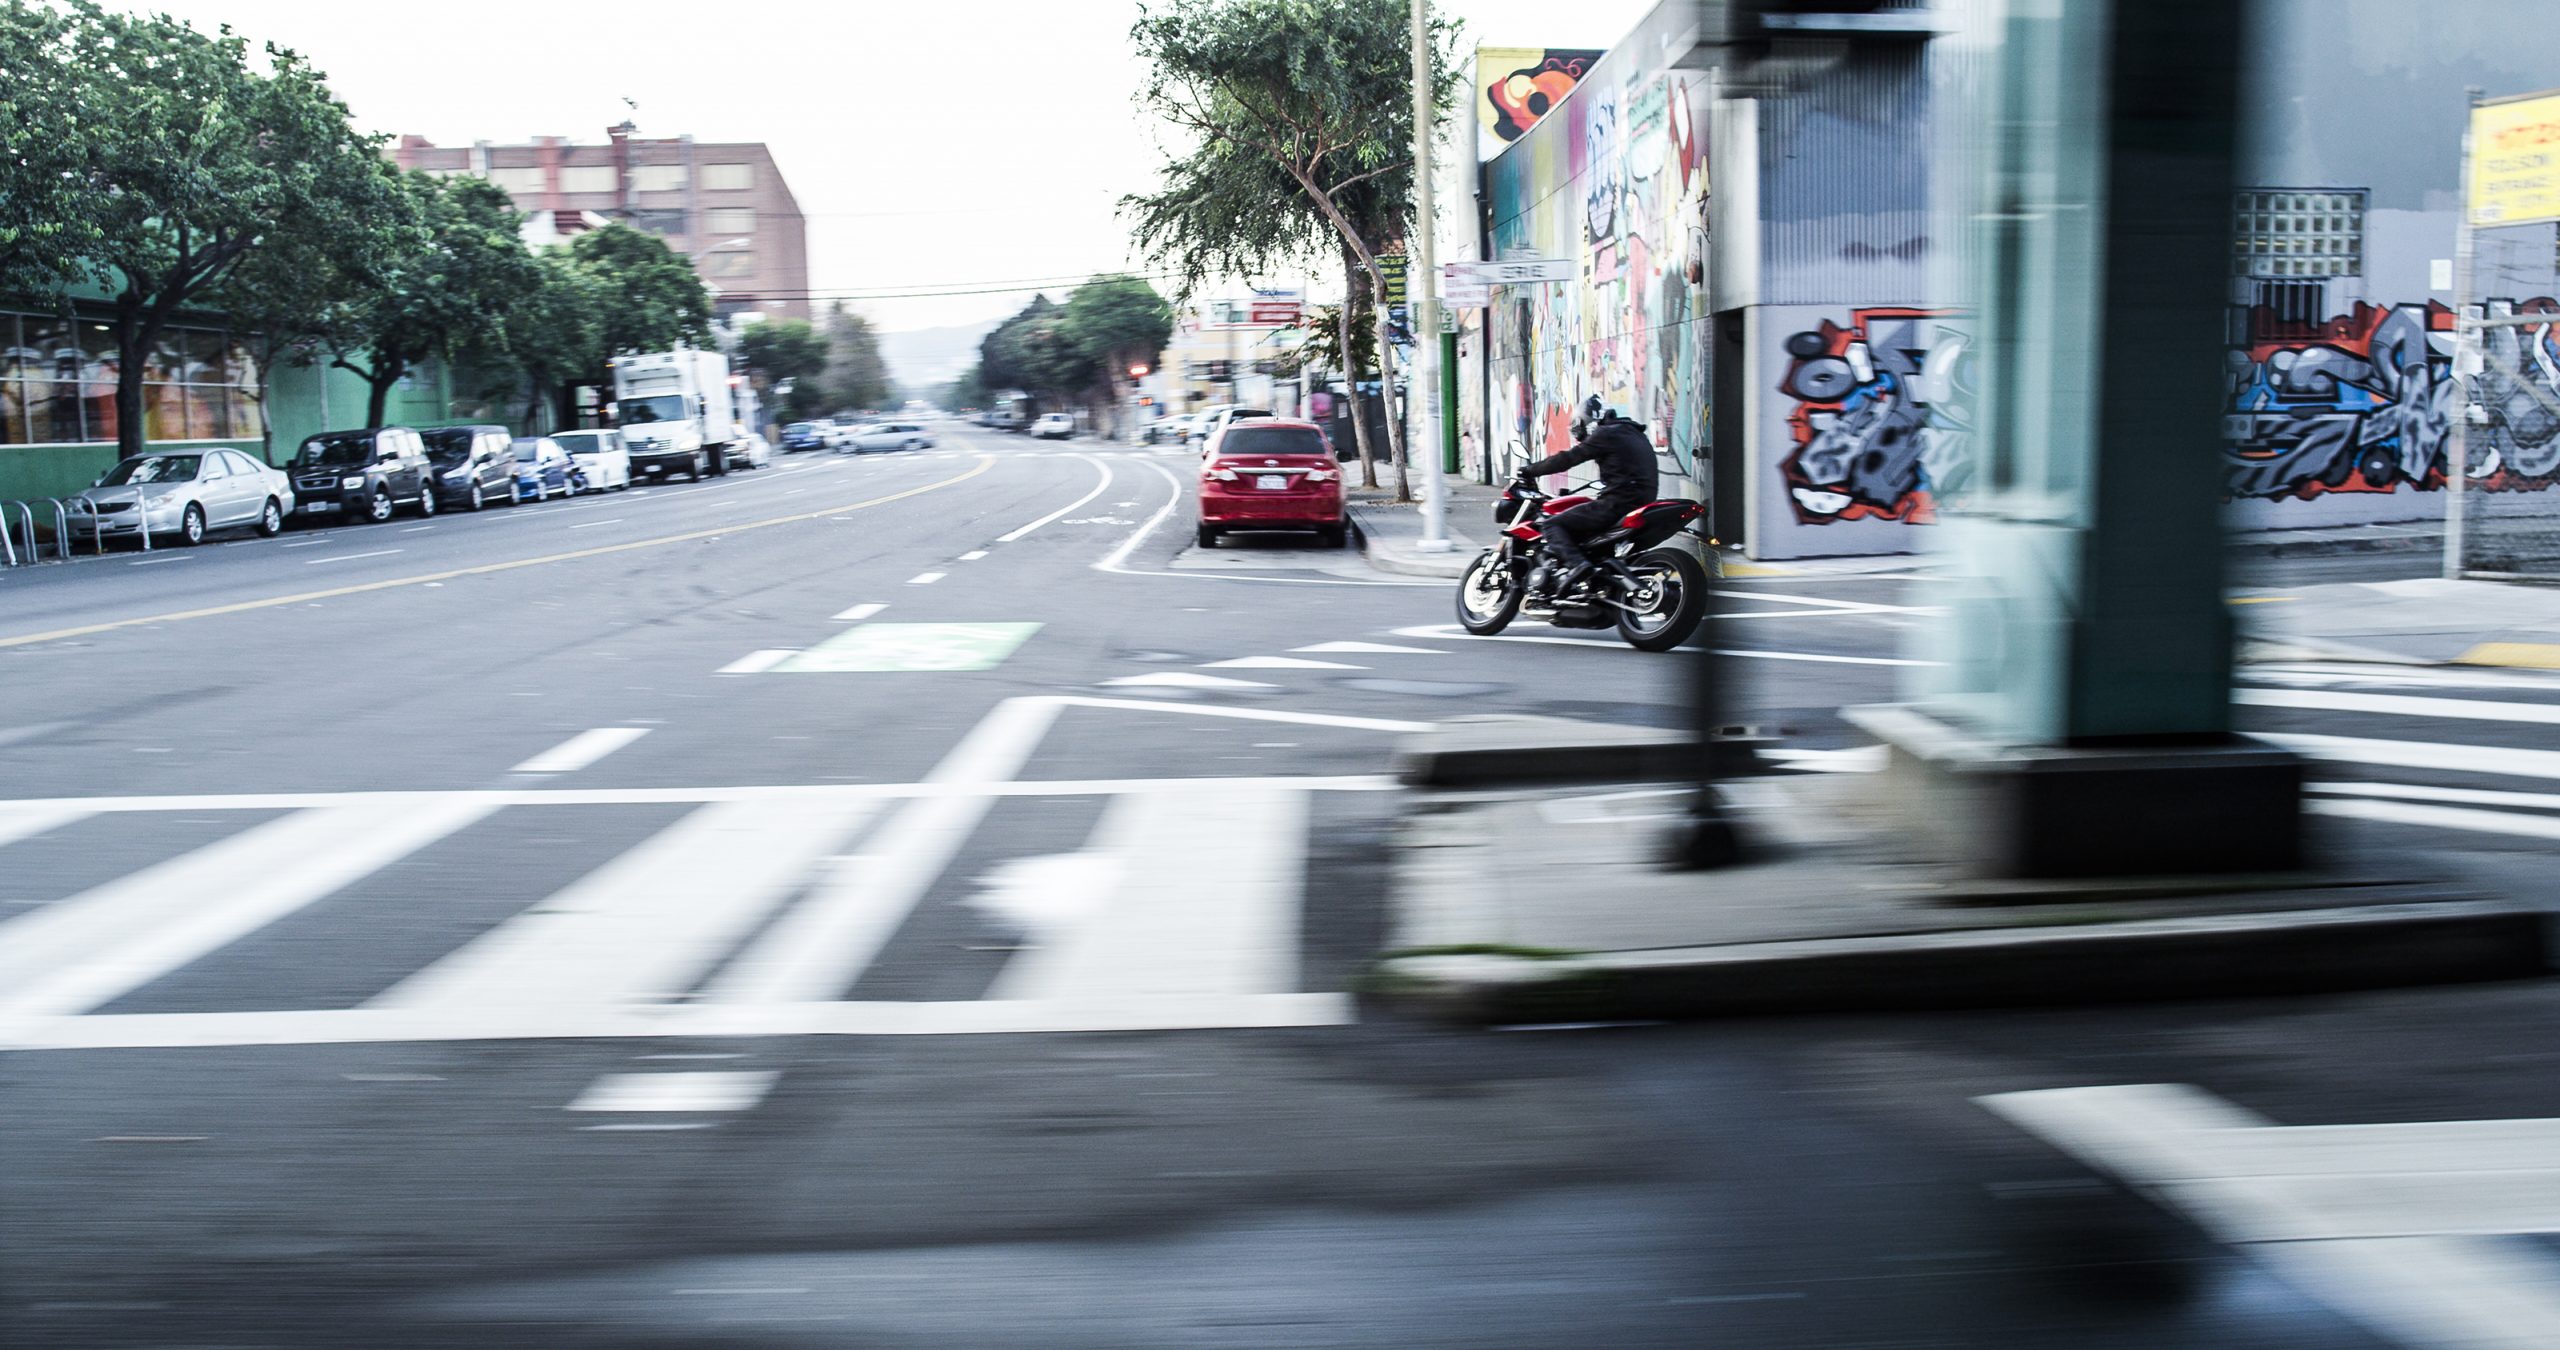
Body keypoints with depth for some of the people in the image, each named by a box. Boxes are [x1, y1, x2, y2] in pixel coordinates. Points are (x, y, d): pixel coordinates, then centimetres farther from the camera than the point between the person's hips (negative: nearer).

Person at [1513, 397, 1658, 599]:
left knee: (1553, 525, -8)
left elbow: (1568, 459, -6)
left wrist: (1532, 470, 3)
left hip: (1618, 503, -9)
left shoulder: (1605, 435, -5)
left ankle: (1575, 563, -30)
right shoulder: (1635, 434, 22)